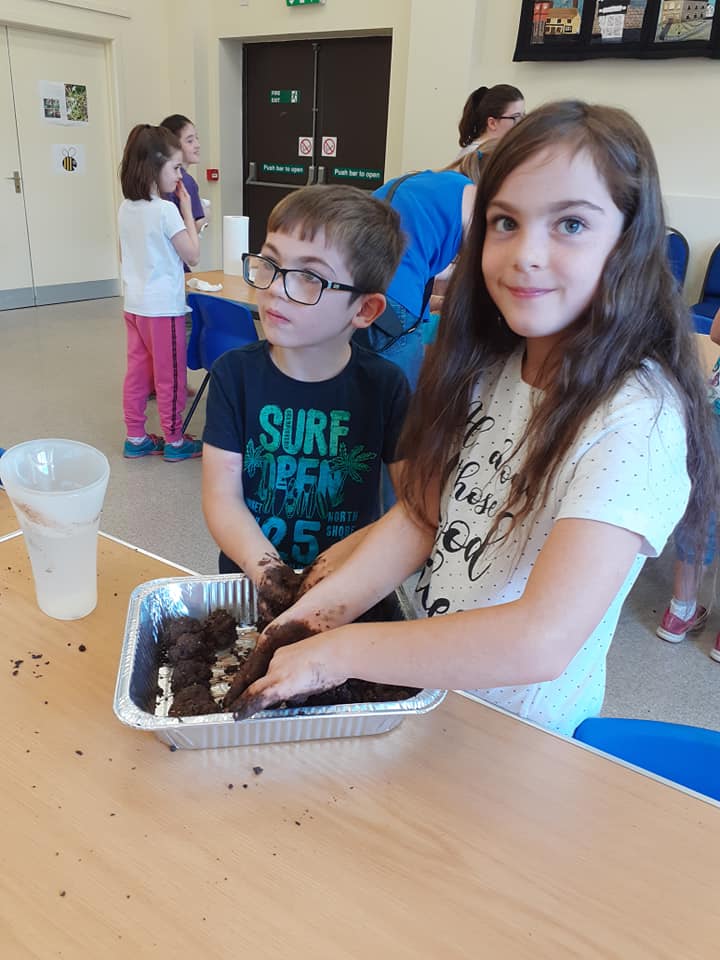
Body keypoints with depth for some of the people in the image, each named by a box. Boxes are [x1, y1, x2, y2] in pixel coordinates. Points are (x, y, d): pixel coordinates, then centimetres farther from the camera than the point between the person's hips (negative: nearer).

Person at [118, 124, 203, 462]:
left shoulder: (126, 208, 5)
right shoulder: (166, 210, -18)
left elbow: (123, 255, 14)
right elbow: (193, 255, -11)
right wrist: (186, 209, -7)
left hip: (134, 304, 8)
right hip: (163, 307, -7)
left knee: (137, 372, 13)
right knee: (170, 377, 5)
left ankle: (136, 438, 22)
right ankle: (174, 441, 17)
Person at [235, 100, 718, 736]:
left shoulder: (637, 419, -25)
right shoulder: (488, 368, -2)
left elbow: (541, 641, -32)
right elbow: (420, 517, -3)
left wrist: (338, 651, -25)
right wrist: (325, 607, -17)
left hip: (517, 730, -5)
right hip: (426, 679, 5)